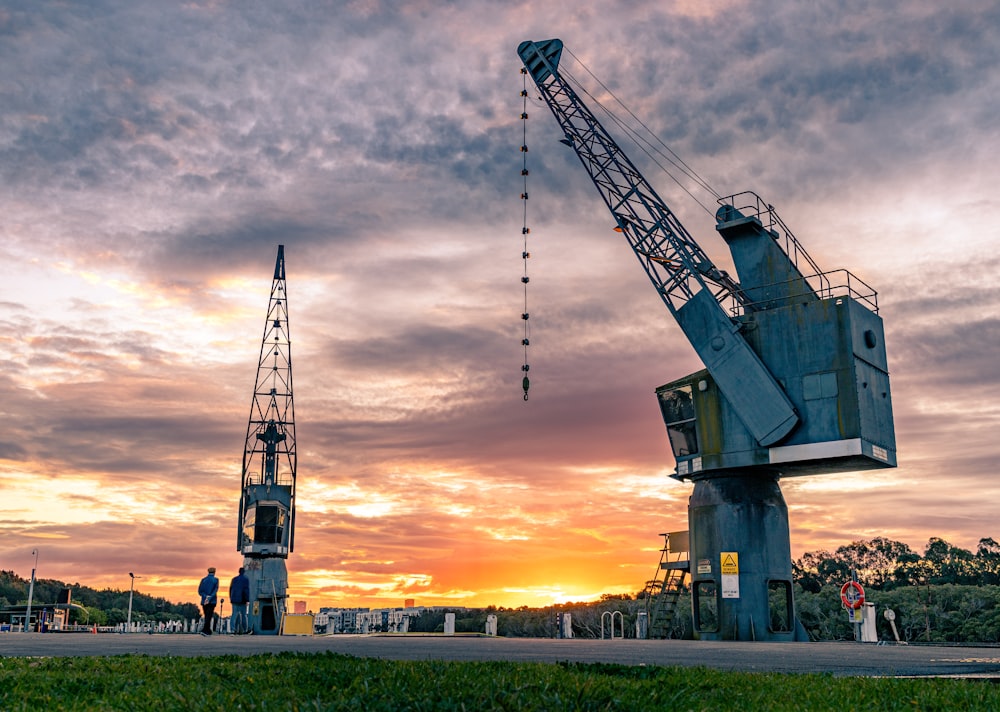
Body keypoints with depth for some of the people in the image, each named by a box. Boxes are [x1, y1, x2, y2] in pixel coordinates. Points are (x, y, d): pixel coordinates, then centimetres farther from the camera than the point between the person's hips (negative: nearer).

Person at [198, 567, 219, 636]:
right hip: (212, 601, -4)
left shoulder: (203, 580, 7)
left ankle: (208, 631, 19)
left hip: (204, 601, 4)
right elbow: (215, 590, -12)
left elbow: (200, 591, 1)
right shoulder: (216, 580, -3)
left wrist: (206, 596, -7)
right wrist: (209, 599, -15)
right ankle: (204, 630, -18)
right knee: (209, 616, -4)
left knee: (207, 616, 14)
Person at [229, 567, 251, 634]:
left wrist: (231, 598, 20)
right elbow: (246, 590, -12)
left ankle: (235, 629, -6)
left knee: (235, 614, 3)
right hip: (242, 600, -4)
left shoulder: (234, 579, 10)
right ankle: (245, 629, 13)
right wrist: (247, 600, -11)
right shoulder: (246, 579, -6)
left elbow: (230, 589, 13)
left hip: (234, 600, 4)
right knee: (243, 614, 5)